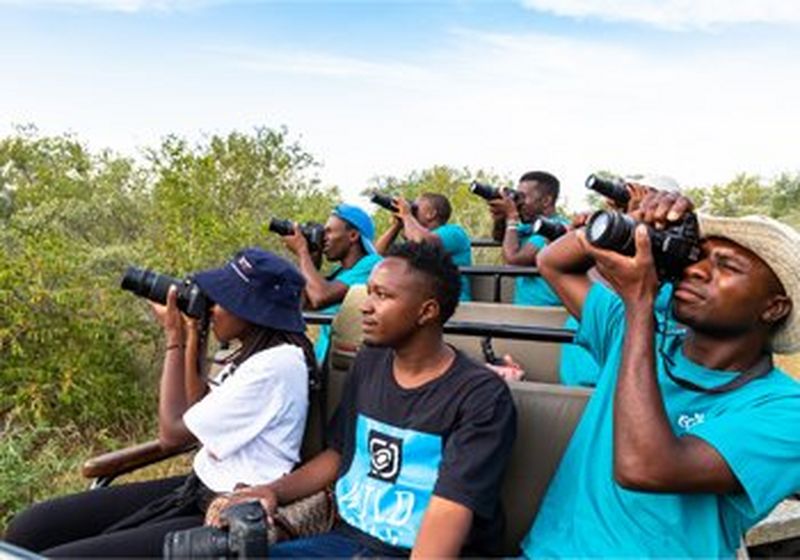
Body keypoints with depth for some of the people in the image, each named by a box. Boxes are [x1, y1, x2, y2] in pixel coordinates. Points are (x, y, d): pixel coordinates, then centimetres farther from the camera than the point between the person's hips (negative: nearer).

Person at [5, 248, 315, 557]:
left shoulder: (276, 365, -23)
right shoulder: (256, 351, 5)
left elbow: (172, 431, -14)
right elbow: (197, 417, 10)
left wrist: (174, 337, -6)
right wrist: (191, 339, 5)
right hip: (200, 488, 9)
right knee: (31, 528, 4)